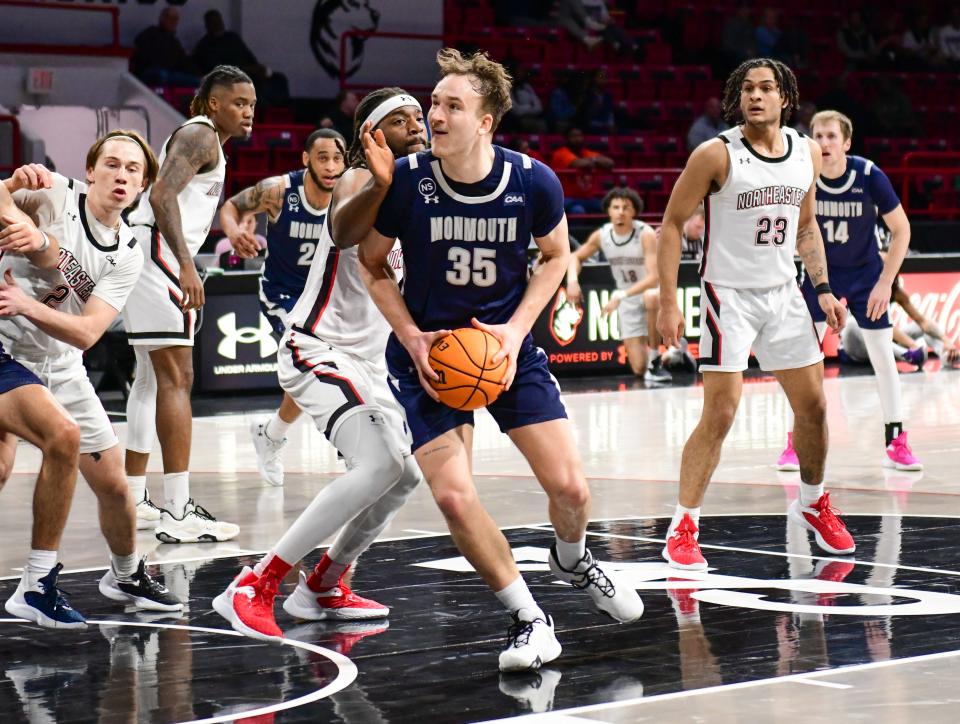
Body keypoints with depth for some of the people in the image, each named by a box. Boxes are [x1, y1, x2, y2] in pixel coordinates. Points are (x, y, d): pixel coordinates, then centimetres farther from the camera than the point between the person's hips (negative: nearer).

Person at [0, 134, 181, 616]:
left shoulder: (127, 256, -4)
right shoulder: (54, 195, -13)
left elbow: (86, 333, -15)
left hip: (61, 368, 5)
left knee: (113, 483, 9)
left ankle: (126, 575, 34)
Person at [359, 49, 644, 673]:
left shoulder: (533, 182, -15)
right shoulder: (405, 181, -16)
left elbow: (557, 256, 4)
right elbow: (372, 267, -1)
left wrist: (515, 330, -9)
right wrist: (412, 337, -14)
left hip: (505, 344, 1)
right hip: (429, 351, -1)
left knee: (570, 486, -4)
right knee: (453, 494, -16)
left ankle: (572, 560, 34)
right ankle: (530, 620, 2)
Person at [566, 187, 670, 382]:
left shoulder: (646, 234, -23)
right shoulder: (601, 236, -9)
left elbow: (653, 277, -31)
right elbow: (576, 257, 8)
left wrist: (620, 295, -40)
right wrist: (572, 280, -13)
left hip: (653, 291, -4)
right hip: (628, 302, 4)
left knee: (651, 298, -45)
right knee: (639, 369, -5)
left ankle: (655, 358, -25)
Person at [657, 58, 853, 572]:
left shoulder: (807, 152, 4)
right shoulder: (716, 154, -12)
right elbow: (671, 225, -8)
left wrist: (823, 287, 6)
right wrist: (668, 303, -14)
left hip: (784, 293, 5)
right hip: (729, 294, -5)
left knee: (813, 406, 11)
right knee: (719, 415, -11)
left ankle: (812, 503, 33)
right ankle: (683, 527, -4)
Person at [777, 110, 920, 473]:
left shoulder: (869, 176, -21)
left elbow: (901, 229, -11)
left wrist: (886, 282, -15)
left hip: (865, 273, -1)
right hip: (820, 271, 1)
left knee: (883, 355, -1)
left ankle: (896, 443, 9)